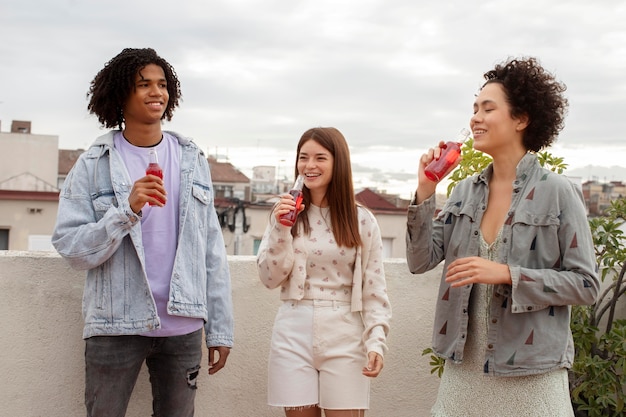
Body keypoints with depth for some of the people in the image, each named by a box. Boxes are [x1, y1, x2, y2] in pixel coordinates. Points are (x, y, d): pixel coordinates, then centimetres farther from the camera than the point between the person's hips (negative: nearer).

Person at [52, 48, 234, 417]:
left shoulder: (193, 161, 6)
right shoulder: (94, 165, -2)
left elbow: (212, 250, 5)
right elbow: (71, 248, -8)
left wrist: (221, 328, 3)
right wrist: (128, 210, -22)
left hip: (183, 326, 2)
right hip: (116, 327, -2)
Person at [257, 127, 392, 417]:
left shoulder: (361, 220, 2)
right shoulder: (286, 213, 4)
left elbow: (374, 288, 1)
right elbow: (270, 278, 1)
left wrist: (376, 341, -9)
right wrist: (281, 229, -10)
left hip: (345, 337, -1)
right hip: (293, 335, 1)